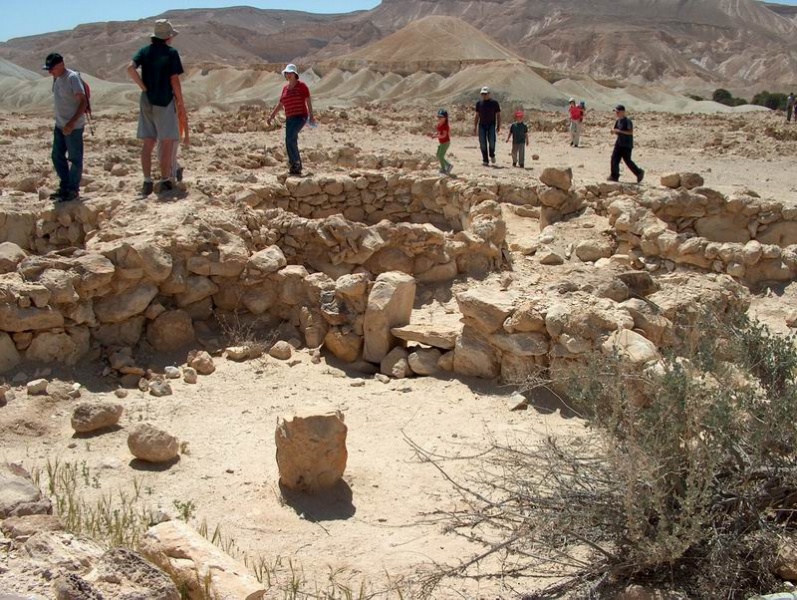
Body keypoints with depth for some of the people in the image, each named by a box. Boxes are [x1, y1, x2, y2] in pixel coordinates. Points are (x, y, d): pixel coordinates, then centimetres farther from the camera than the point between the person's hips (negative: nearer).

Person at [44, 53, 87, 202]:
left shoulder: (72, 78, -16)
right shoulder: (57, 78, 9)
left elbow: (84, 102, -20)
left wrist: (72, 123, -26)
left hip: (73, 126, -9)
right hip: (60, 125, 9)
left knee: (75, 159, 0)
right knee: (57, 156, 13)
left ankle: (73, 191, 8)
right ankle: (64, 187, 24)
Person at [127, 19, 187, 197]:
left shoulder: (144, 51, 7)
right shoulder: (171, 53, -5)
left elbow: (131, 68, -9)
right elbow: (174, 81, -9)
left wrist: (144, 88, -2)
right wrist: (182, 105, -3)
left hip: (147, 102, 5)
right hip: (165, 102, -5)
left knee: (148, 143, 7)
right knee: (167, 142, 1)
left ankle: (147, 182, 6)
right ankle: (165, 181, 1)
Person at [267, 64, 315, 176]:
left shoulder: (301, 85, -3)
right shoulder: (285, 88, 15)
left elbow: (308, 101, -7)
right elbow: (280, 104, 21)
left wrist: (311, 116, -15)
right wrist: (271, 116, 14)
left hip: (300, 116, -7)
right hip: (290, 118, 7)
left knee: (289, 138, -24)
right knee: (292, 141, 3)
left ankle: (294, 161, -10)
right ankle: (297, 168, 9)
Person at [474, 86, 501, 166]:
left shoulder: (494, 103, 3)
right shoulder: (479, 103, 11)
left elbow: (498, 115, 5)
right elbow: (477, 116, 16)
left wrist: (498, 126, -4)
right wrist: (475, 127, 10)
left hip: (491, 125, -3)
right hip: (482, 125, 3)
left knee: (491, 140, -19)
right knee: (482, 143, -2)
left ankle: (492, 155, 7)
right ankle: (485, 160, 6)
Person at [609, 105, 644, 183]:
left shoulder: (627, 121, -15)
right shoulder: (618, 121, 8)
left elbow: (631, 132, -21)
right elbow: (615, 130, 19)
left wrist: (619, 131, -25)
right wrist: (613, 130, -5)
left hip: (627, 145, -8)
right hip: (619, 144, 8)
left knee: (627, 160, -3)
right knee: (614, 158, 0)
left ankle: (639, 172, 14)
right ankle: (614, 176, 4)